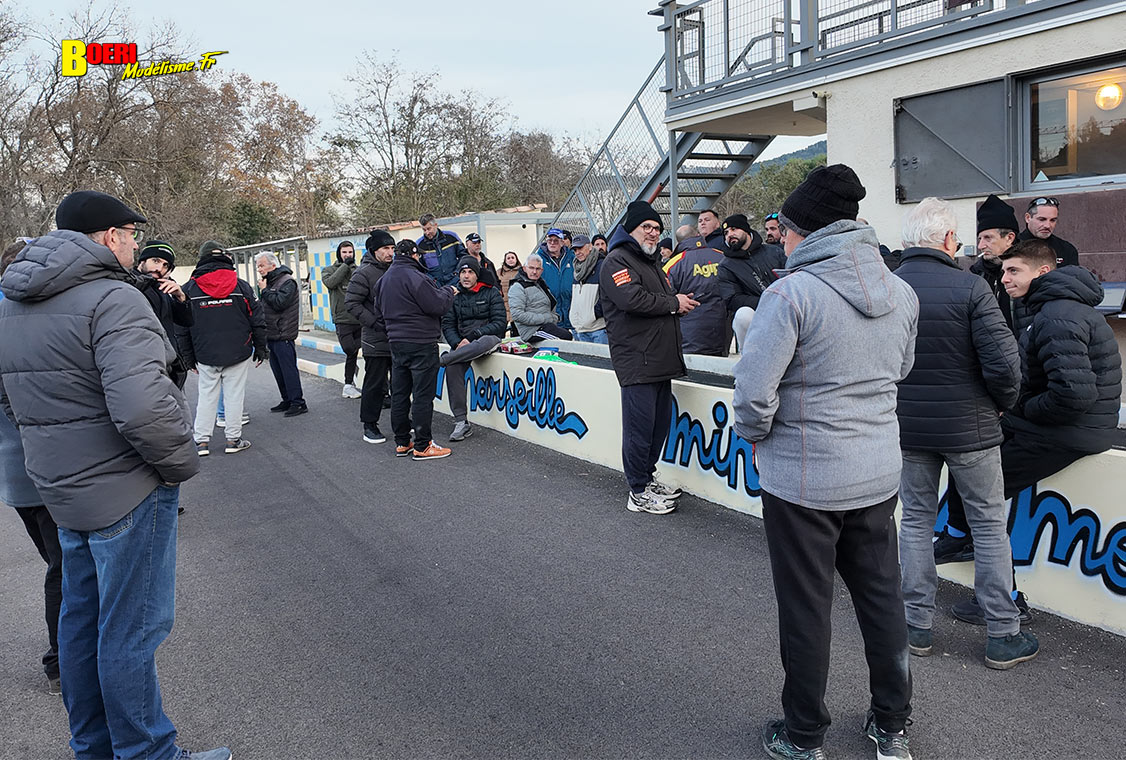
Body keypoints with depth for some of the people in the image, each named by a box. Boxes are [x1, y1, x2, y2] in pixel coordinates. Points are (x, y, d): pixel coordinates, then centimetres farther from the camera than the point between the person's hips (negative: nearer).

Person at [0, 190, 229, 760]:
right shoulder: (112, 299, -20)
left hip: (61, 488, 9)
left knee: (82, 617, 20)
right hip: (126, 490, -9)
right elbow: (143, 406, -32)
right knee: (131, 630, 2)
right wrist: (181, 463, -17)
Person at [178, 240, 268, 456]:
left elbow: (182, 329, 5)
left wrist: (189, 358, 12)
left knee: (206, 395, 9)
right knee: (234, 394, 4)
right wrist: (260, 349, 9)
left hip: (205, 356, 1)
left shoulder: (189, 289, 2)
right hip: (238, 353, -1)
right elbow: (257, 321, 1)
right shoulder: (241, 286, -1)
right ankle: (233, 439, 8)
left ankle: (202, 440, 10)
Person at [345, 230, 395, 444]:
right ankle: (369, 425, 11)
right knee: (375, 384, -1)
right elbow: (351, 302, -14)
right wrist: (375, 323, -19)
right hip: (376, 340, -7)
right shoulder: (364, 273, -10)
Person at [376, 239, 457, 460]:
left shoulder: (384, 279, 12)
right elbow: (437, 305, -18)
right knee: (423, 394, -3)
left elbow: (380, 309, 21)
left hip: (396, 343, 9)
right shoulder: (413, 276, -16)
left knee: (399, 394, 12)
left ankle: (402, 443, 20)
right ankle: (422, 446, -1)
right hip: (421, 344, -9)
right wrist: (449, 292, -1)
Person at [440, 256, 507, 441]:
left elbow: (499, 323, -6)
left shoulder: (491, 293, 3)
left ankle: (440, 359, -33)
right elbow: (447, 325, 8)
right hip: (464, 343, 3)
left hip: (489, 338, -3)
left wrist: (472, 336, -15)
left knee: (486, 342, -41)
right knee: (453, 368, -26)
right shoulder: (454, 296, 13)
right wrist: (458, 343, -13)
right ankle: (461, 423, -21)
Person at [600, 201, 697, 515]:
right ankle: (638, 493, 5)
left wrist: (681, 304, 9)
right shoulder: (617, 261, -7)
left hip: (661, 360, 10)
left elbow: (664, 305, 33)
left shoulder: (651, 263, 25)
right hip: (636, 362, -10)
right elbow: (631, 299, -23)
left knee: (660, 423, 16)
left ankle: (647, 477, 30)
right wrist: (673, 303, -12)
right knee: (640, 428, -4)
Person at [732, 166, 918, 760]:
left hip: (803, 480, -6)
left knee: (805, 609, 9)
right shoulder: (901, 293, 3)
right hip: (878, 474, 6)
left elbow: (753, 391, -21)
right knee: (881, 598, 19)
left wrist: (754, 433, -2)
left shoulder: (792, 293, -18)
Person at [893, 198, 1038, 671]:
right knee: (990, 526, 11)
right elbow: (1003, 363, -17)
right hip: (968, 427, -3)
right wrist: (1003, 402, 2)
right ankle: (1003, 636, 19)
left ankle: (918, 625, 22)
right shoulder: (970, 288, -15)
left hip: (906, 427, 3)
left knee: (916, 521, 15)